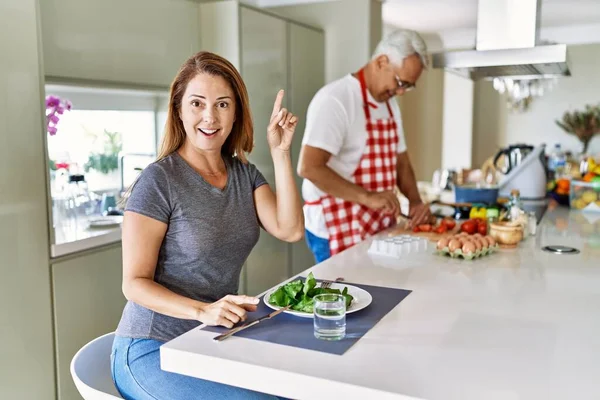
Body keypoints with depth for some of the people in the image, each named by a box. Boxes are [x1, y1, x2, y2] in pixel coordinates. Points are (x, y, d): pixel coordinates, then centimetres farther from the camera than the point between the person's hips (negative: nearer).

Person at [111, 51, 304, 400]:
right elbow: (135, 283, -13)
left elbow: (291, 230, -9)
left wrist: (281, 152, -11)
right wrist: (203, 310, -28)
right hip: (154, 351, -5)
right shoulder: (158, 180, -13)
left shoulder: (245, 174, 5)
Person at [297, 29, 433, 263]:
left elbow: (401, 162, 17)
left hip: (379, 227, 8)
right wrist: (367, 197, -27)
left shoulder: (390, 105, 12)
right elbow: (309, 167, -24)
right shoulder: (335, 100, -16)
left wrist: (415, 200, 0)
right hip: (338, 230, -8)